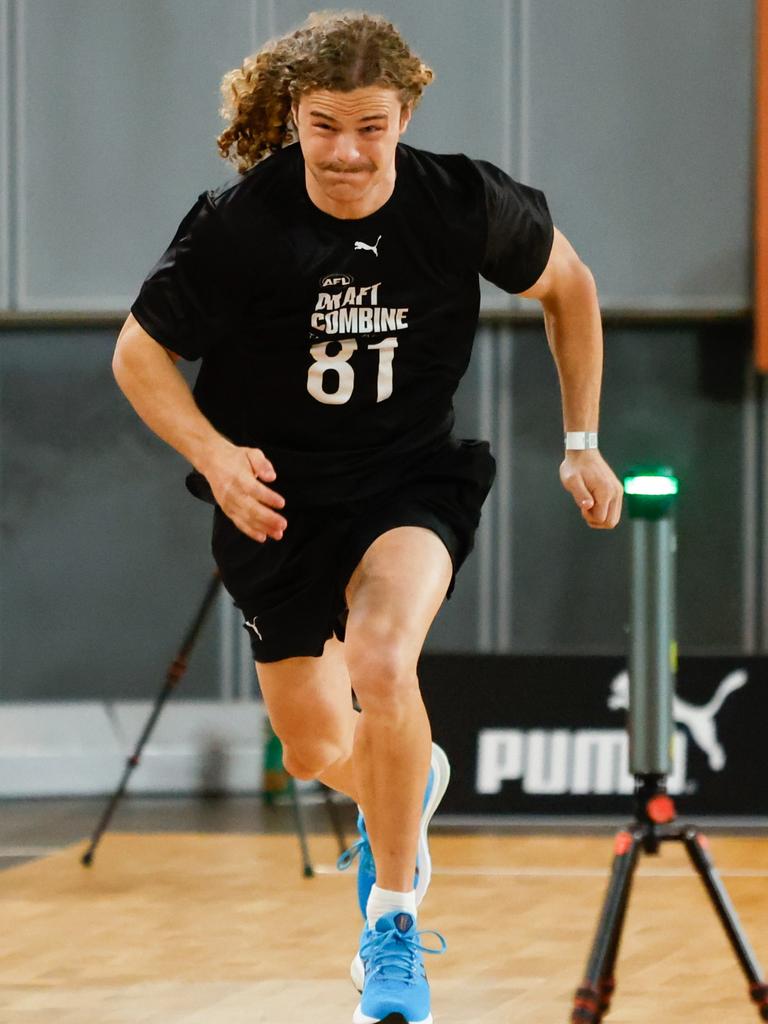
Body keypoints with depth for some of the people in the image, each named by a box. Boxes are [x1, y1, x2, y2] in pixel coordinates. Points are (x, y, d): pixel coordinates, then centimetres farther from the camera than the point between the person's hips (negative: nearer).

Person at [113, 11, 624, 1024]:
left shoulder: (464, 203, -15)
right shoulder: (235, 225, -18)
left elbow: (567, 285, 5)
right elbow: (140, 351, -5)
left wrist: (582, 441, 5)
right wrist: (214, 455, -21)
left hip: (412, 481, -1)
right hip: (277, 494, 1)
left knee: (381, 663, -31)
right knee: (317, 751, 12)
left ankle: (394, 918, -14)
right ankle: (413, 785, 51)